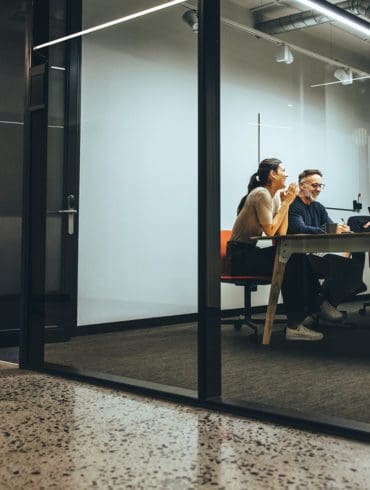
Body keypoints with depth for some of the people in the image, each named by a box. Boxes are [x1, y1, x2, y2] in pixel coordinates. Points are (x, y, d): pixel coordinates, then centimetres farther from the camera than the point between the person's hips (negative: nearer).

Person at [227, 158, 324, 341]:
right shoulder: (262, 194, -14)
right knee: (290, 264, -23)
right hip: (240, 255, -9)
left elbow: (282, 233, 6)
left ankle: (310, 311, -1)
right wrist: (285, 204, -11)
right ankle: (294, 325, -19)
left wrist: (286, 203, 0)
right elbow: (270, 231, -20)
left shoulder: (275, 195, 13)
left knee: (299, 259, -7)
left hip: (250, 252, 9)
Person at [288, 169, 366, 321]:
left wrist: (341, 229, -16)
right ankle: (325, 303, -4)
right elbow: (299, 229, -24)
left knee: (358, 258, -10)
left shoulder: (318, 207, 22)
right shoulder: (293, 206, -6)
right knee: (345, 265, -24)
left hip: (316, 255, 9)